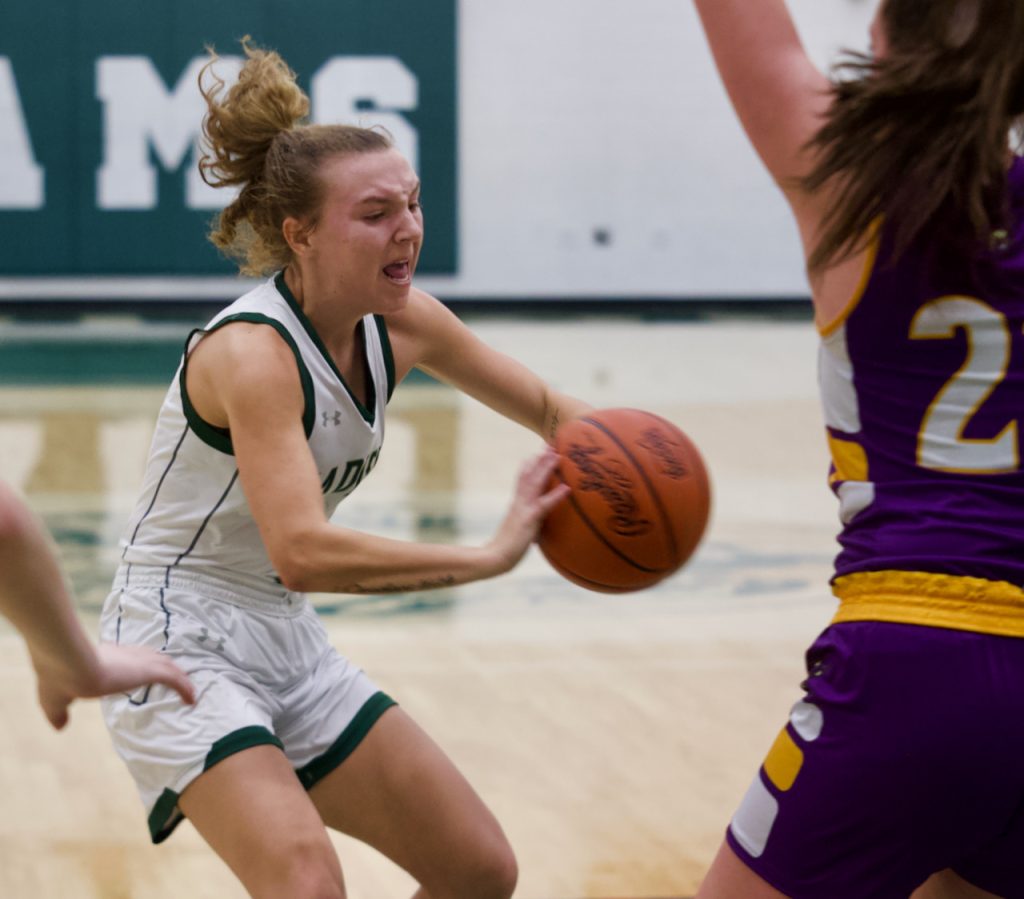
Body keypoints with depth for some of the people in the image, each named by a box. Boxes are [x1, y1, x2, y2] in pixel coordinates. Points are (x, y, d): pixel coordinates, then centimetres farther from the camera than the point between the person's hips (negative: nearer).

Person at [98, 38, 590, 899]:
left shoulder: (400, 323, -3)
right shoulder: (252, 352, -25)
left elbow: (549, 409, 11)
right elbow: (302, 553, -38)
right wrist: (491, 555, -39)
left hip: (287, 642, 9)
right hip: (180, 649, -8)